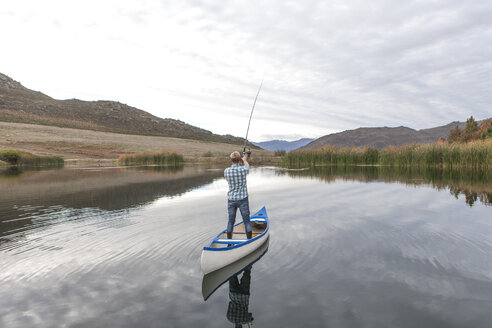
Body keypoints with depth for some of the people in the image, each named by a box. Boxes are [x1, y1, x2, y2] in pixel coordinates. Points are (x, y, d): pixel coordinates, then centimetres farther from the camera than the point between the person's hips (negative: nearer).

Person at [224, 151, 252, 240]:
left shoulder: (226, 171, -7)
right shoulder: (243, 169, -12)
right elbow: (247, 166, 13)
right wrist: (245, 159, 35)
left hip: (231, 199, 2)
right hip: (243, 199, -2)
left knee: (231, 221, 12)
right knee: (247, 221, 7)